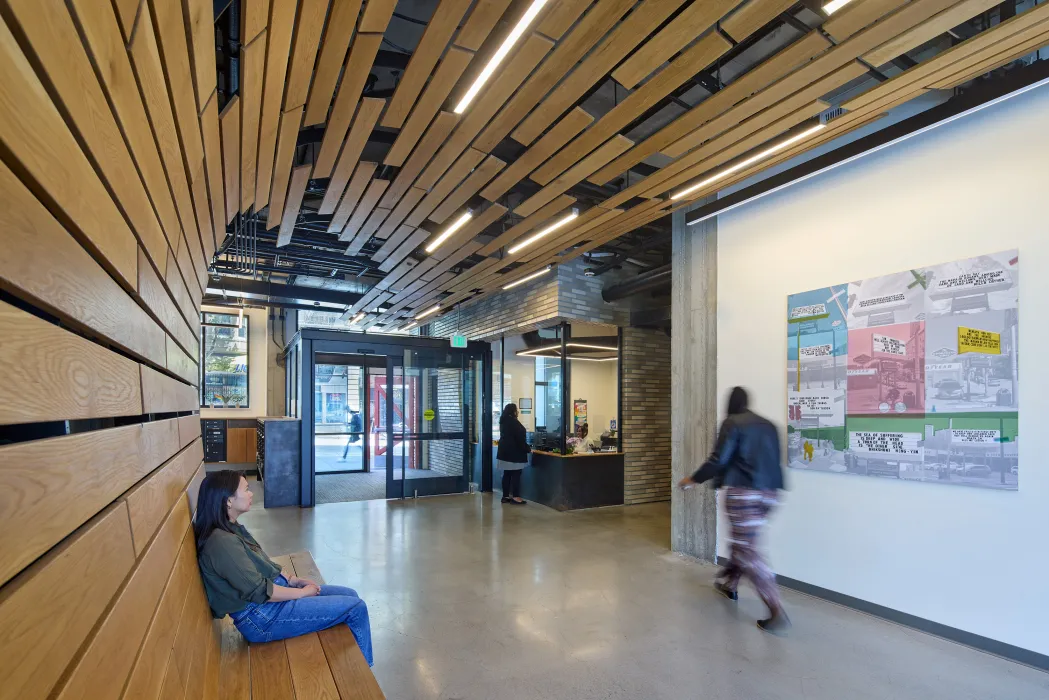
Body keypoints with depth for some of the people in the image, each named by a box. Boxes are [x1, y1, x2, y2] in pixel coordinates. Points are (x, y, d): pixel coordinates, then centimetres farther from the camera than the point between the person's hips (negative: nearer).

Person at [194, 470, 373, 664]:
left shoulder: (231, 529, 7)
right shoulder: (222, 542, -25)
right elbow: (259, 592, -24)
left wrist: (293, 579, 4)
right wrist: (302, 592, -12)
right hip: (261, 617, -10)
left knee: (350, 595, 10)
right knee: (356, 608, -9)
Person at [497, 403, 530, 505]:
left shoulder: (504, 421, 12)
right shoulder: (513, 422, -16)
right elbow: (520, 438, -17)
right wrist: (528, 449, -7)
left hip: (505, 451, 9)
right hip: (514, 452, -9)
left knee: (507, 474, 9)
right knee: (516, 474, -4)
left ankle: (506, 496, 12)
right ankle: (515, 497, -3)